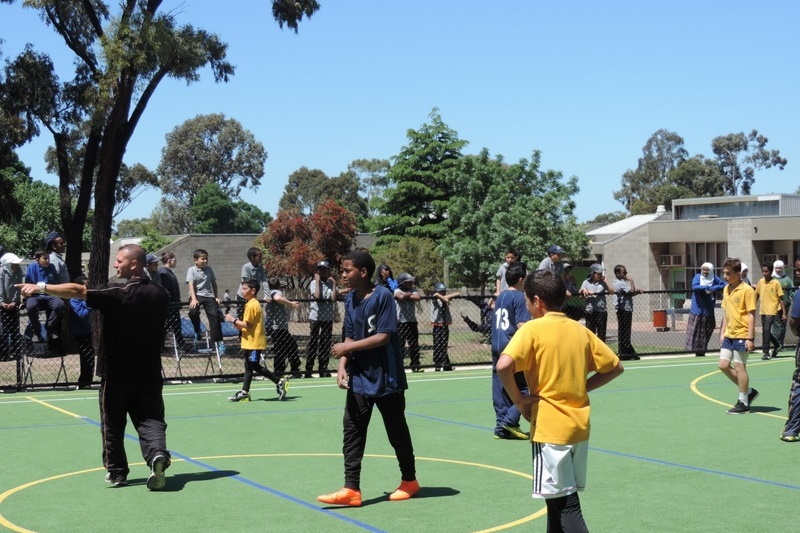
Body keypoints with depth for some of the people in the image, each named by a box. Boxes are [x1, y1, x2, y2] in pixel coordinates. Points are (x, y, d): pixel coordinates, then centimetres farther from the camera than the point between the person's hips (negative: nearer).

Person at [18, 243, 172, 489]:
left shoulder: (118, 293, -15)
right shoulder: (160, 294, 2)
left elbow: (77, 291, -21)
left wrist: (41, 288, -18)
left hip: (117, 374, -3)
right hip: (149, 374, 3)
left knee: (113, 424, 12)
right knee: (151, 420, 3)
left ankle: (117, 472, 20)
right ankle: (158, 454, -24)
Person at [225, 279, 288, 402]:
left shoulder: (252, 305, -16)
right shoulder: (252, 304, 15)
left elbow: (247, 325, -21)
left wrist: (233, 320, -13)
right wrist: (238, 325, 7)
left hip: (254, 343, -10)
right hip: (251, 342, 10)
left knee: (255, 366, -6)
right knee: (248, 366, 11)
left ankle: (279, 382, -1)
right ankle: (244, 392, 14)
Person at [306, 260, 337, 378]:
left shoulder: (331, 283, 5)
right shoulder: (314, 283, -3)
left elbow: (334, 298, -10)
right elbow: (317, 296, -21)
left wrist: (334, 284, -9)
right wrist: (318, 281, -14)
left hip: (328, 317, 3)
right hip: (315, 317, -3)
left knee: (326, 344, 8)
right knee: (313, 343, 0)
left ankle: (323, 369, 17)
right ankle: (308, 369, 4)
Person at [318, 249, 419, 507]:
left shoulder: (383, 296, -16)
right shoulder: (350, 300, 5)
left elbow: (383, 337, -20)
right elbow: (350, 338, 9)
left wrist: (348, 347, -19)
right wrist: (342, 366, -5)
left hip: (386, 377, -6)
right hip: (359, 377, 6)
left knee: (397, 430, 8)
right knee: (352, 430, -2)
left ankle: (409, 480, 26)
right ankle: (351, 489, -2)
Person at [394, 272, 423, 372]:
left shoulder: (413, 290, 9)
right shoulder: (397, 291, -5)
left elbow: (418, 297, -12)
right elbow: (401, 296, -28)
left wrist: (407, 296, -12)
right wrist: (410, 294, -10)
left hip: (412, 322, 5)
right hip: (401, 322, -5)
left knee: (414, 345, 7)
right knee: (400, 345, -3)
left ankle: (415, 365, 14)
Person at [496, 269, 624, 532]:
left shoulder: (532, 329, -10)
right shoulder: (580, 330, 7)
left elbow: (504, 365, -25)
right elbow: (615, 367, 13)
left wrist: (518, 400, -11)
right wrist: (582, 387, 11)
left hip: (549, 428, -6)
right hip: (579, 425, 7)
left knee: (565, 505, -4)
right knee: (559, 499, 18)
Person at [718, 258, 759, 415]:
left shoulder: (747, 290, -13)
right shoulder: (726, 289, 10)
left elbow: (751, 315, -14)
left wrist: (750, 338, -18)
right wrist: (722, 333, 16)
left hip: (742, 335, -8)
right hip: (729, 335, 8)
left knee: (739, 367, -2)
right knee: (724, 365, 6)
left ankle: (743, 403, 10)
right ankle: (749, 391, 21)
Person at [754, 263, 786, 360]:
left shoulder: (776, 283, -6)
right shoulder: (760, 282, 7)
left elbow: (781, 298, -5)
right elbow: (757, 295, 17)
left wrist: (784, 313, -8)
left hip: (772, 311, -6)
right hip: (763, 310, 6)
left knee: (766, 330, -15)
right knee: (765, 331, 11)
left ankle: (766, 352, -9)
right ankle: (776, 345, 35)